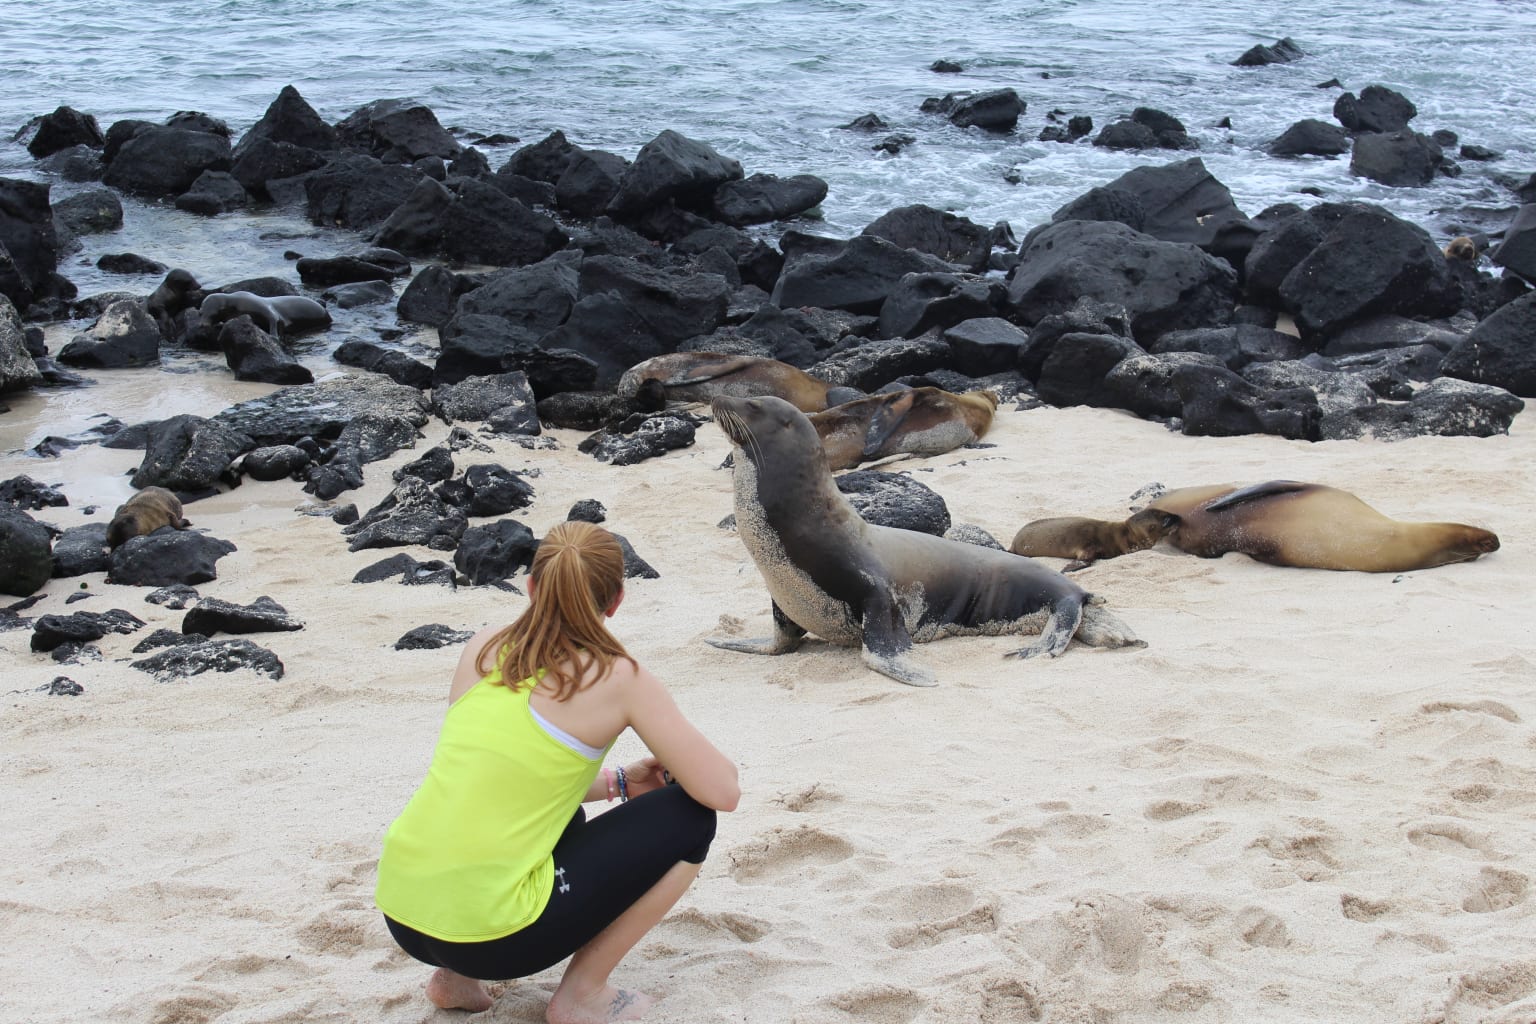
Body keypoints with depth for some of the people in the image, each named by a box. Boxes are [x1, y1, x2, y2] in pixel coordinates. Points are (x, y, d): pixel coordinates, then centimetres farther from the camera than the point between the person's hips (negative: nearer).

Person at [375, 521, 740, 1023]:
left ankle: (456, 975, 20)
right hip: (489, 931, -7)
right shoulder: (617, 679, -6)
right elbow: (722, 791, -4)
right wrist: (677, 761, 18)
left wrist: (616, 781, 24)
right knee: (688, 817, 8)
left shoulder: (482, 650, 10)